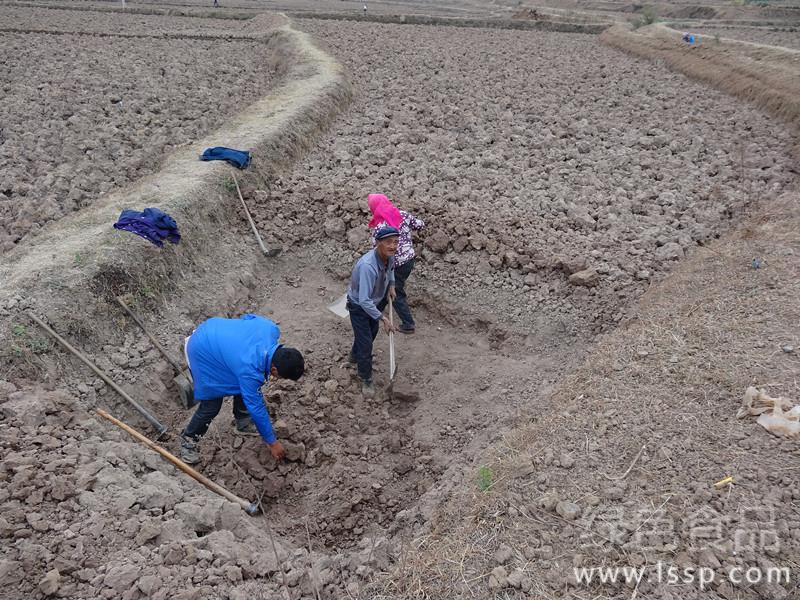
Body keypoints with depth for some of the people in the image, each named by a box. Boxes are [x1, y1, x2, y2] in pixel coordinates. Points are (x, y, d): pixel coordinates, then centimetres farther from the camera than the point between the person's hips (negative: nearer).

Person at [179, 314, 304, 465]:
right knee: (211, 405, -2)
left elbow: (248, 317, 0)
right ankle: (188, 439, 23)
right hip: (200, 352, -8)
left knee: (243, 386, 11)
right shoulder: (250, 370, -35)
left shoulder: (271, 329, -21)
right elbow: (256, 408, -23)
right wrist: (272, 442, -11)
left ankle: (243, 422, 32)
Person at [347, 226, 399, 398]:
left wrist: (391, 285, 2)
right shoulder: (368, 266, -41)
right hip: (359, 306, -8)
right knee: (365, 343, -4)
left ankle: (355, 356, 57)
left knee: (372, 331, 28)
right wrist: (383, 318, -38)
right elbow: (364, 301, -41)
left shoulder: (390, 256, -16)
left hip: (376, 301, 8)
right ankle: (366, 380, 18)